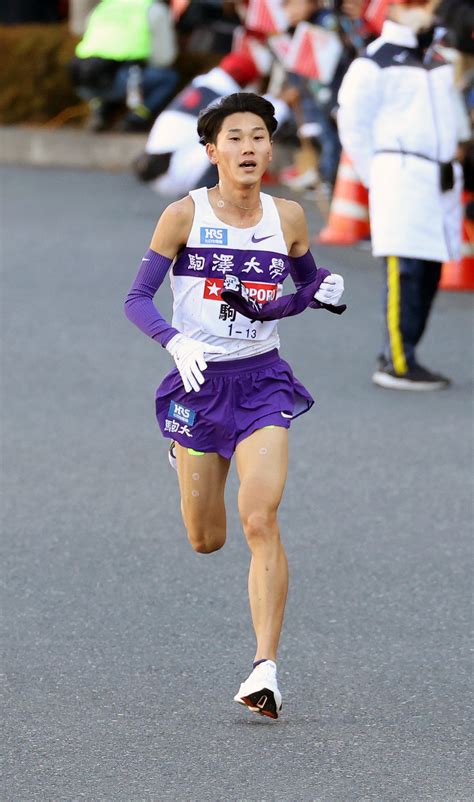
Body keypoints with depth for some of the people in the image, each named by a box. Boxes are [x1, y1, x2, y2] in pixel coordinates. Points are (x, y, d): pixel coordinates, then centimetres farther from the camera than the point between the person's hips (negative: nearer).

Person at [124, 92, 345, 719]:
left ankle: (266, 669, -18)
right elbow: (137, 300, -6)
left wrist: (323, 291, -5)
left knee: (260, 520, -19)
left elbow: (307, 280, 19)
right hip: (199, 382, 0)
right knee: (206, 541, 12)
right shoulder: (184, 216, -7)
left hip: (263, 381, 0)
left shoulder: (287, 218, 1)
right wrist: (175, 340, -25)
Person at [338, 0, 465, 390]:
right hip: (400, 178, -8)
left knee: (430, 272, 7)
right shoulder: (374, 63, -7)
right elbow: (352, 124, -4)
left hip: (441, 181, 8)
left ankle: (397, 355, 15)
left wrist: (450, 169, 19)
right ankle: (397, 363, -12)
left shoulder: (437, 59, 17)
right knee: (406, 272, -13)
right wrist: (375, 178, -4)